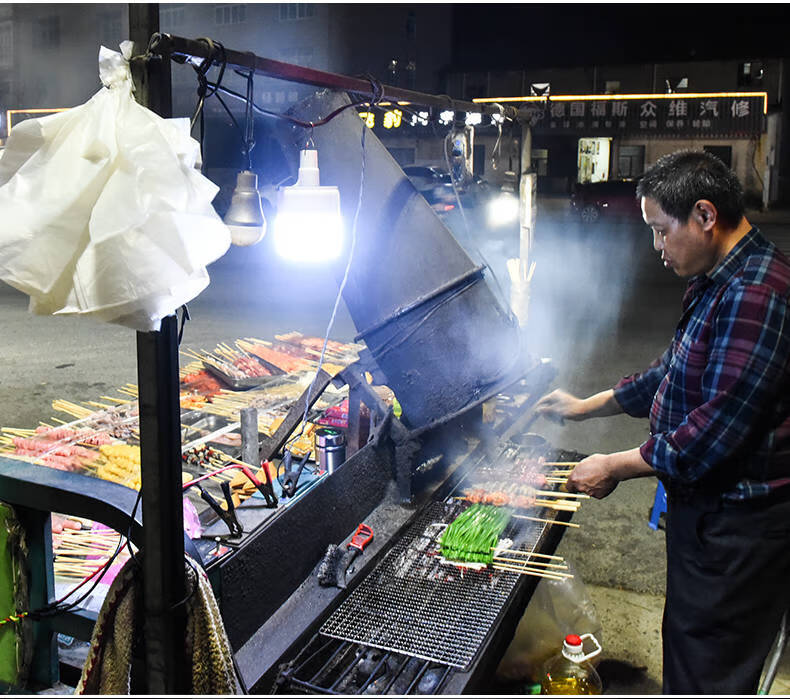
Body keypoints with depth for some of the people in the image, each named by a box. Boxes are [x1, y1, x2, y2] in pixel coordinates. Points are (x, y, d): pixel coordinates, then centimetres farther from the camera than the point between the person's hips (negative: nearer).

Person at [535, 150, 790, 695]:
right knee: (685, 646, 24)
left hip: (739, 525, -10)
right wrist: (585, 407, 19)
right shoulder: (717, 282, 10)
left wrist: (615, 467, -17)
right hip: (706, 507, 10)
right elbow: (673, 374, 21)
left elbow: (717, 430, -28)